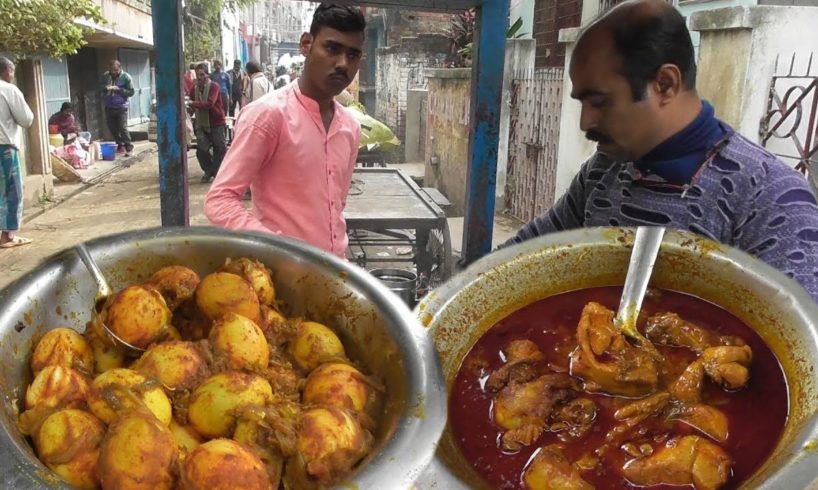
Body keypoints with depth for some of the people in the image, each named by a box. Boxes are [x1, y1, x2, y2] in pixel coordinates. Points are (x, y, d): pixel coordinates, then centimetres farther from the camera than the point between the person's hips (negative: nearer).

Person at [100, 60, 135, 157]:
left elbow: (131, 92, -10)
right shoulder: (105, 76, 4)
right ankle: (120, 145, 23)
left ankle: (129, 147, -3)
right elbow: (100, 87, 12)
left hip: (121, 107, -5)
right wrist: (105, 88, -11)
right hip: (109, 107, 5)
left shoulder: (126, 77, -8)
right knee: (112, 128, 9)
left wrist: (118, 89, -22)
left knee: (123, 128, -11)